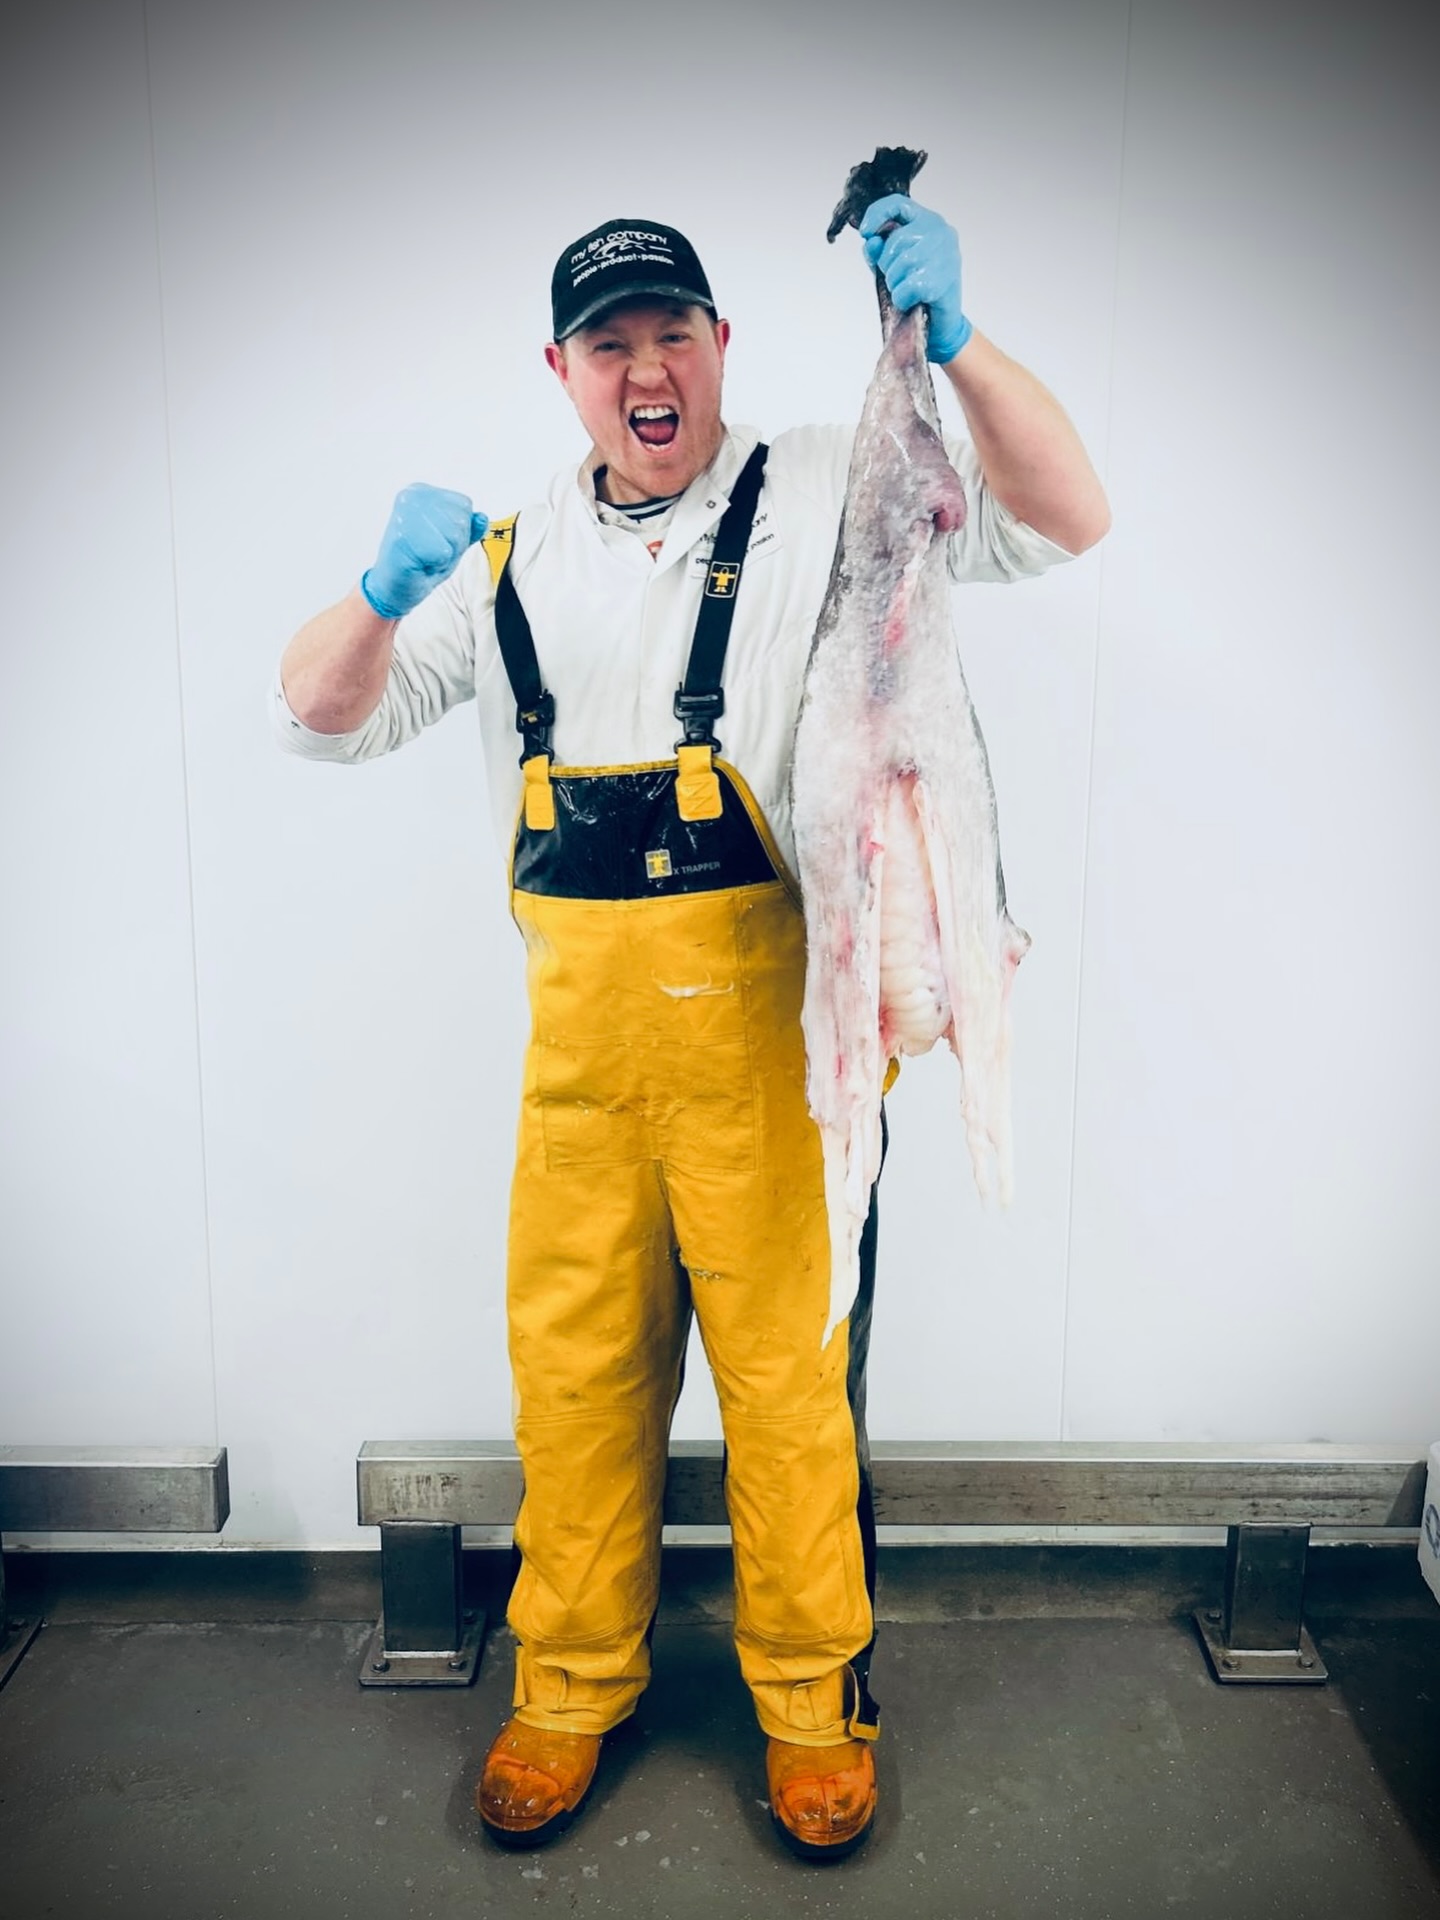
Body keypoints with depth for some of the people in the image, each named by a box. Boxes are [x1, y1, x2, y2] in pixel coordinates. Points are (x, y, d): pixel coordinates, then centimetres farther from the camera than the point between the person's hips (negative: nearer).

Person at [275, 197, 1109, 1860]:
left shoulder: (822, 499, 4)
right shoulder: (511, 561, 14)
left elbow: (1062, 521, -3)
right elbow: (324, 717, 12)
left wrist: (952, 339, -17)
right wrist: (384, 593, -9)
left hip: (773, 1022, -3)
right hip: (581, 1036, 4)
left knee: (793, 1370, 5)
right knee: (573, 1365, 11)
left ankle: (811, 1695, 28)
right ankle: (571, 1687, 33)